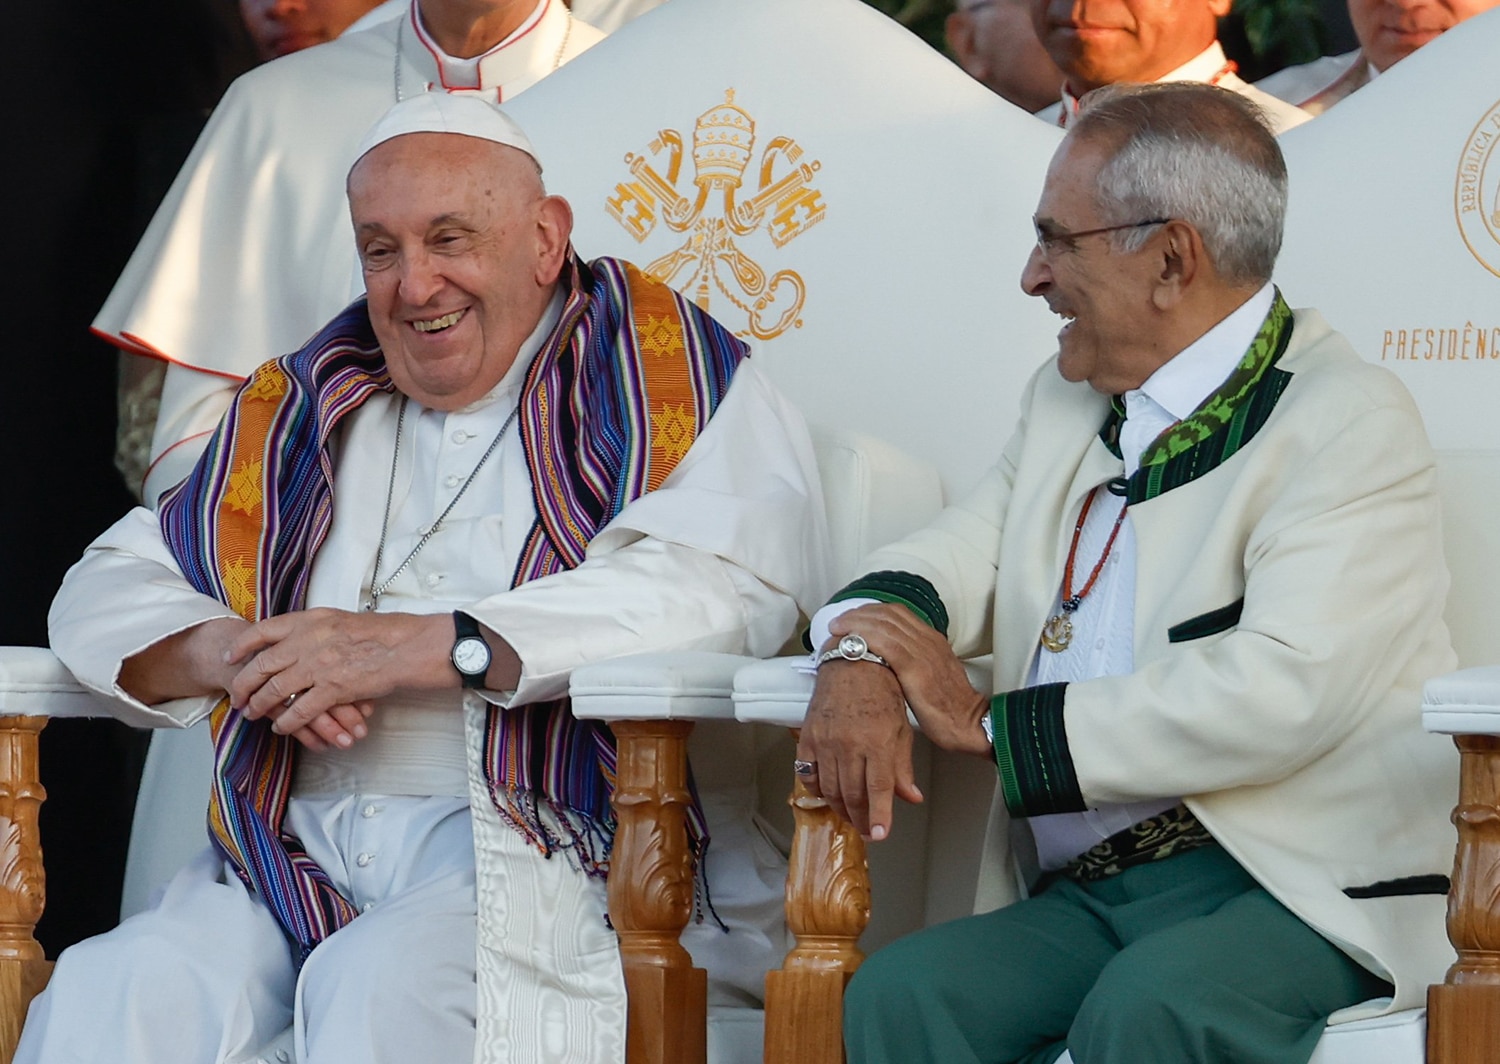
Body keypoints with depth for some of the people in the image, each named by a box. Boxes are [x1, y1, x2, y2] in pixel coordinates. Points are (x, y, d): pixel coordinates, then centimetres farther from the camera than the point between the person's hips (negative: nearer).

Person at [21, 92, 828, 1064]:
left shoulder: (663, 379, 9)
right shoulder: (300, 413, 25)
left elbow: (729, 583, -11)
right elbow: (104, 595, 24)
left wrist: (431, 647, -14)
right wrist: (236, 655, -1)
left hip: (531, 847, -4)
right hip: (301, 857, 4)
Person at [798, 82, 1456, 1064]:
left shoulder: (1351, 422, -5)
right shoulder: (1068, 402, 21)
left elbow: (1280, 695, -19)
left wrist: (989, 723, -12)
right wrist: (861, 658, -7)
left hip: (1301, 888, -6)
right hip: (1086, 897, 6)